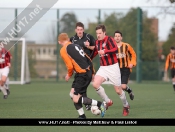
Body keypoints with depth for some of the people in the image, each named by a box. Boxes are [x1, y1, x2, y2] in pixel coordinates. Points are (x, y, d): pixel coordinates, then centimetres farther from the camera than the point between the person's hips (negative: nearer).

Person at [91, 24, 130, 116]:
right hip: (103, 68, 6)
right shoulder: (97, 42, 8)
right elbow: (94, 53, 25)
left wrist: (105, 51, -37)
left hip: (113, 67, -5)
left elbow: (115, 49, -28)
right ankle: (107, 101, -1)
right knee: (95, 84, -19)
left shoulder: (109, 39, -12)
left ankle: (126, 106, 27)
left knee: (118, 90, 1)